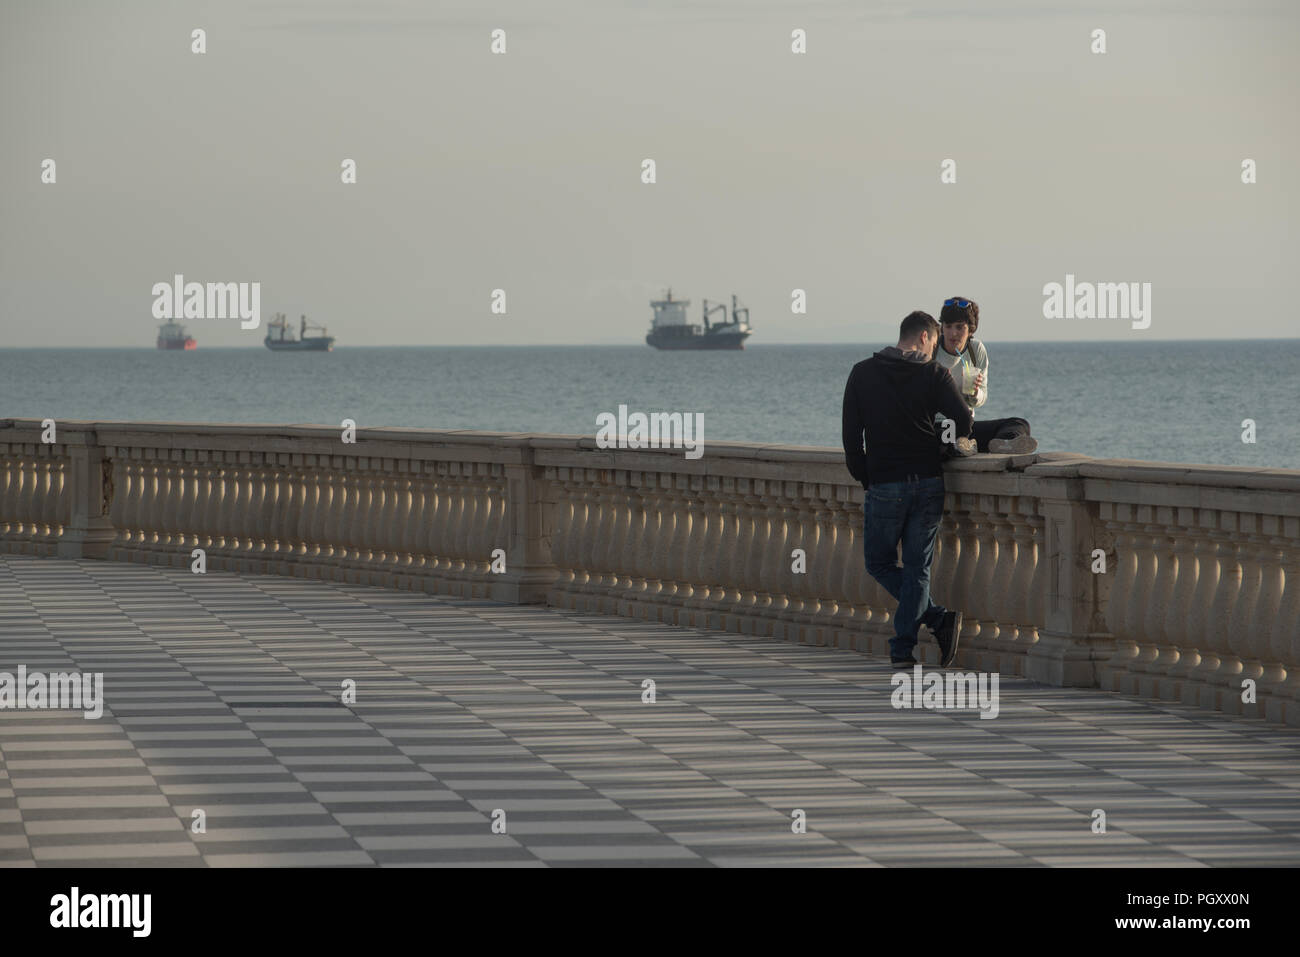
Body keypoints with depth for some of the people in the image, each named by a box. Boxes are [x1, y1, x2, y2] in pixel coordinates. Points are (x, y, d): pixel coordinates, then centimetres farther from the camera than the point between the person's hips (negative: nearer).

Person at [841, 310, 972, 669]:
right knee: (917, 568, 8)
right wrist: (961, 442, 10)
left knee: (879, 563, 12)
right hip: (929, 482, 1)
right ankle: (902, 648, 2)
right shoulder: (935, 374, -2)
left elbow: (851, 434, 3)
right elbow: (963, 421, -13)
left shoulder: (863, 373, 3)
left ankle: (938, 618, -3)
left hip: (884, 486, -1)